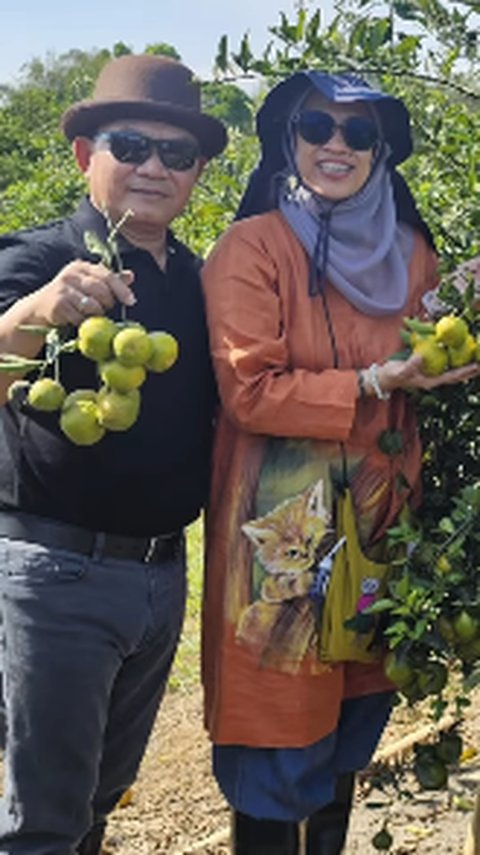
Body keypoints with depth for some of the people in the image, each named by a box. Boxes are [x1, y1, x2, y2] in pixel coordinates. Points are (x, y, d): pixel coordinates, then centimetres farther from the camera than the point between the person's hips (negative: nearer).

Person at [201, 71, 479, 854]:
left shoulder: (408, 252, 9)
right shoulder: (252, 247, -8)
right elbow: (249, 391, -14)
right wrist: (375, 383, -18)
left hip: (379, 526, 5)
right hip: (282, 533, -5)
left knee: (350, 736, 16)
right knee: (278, 741, 2)